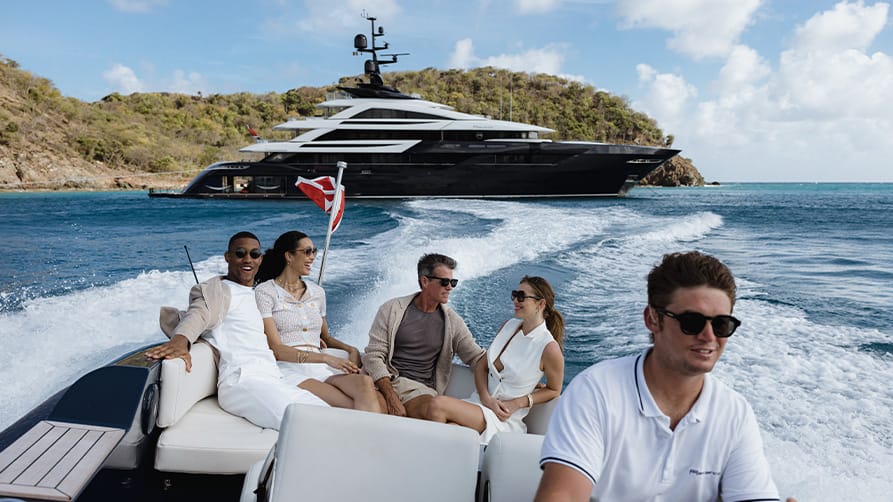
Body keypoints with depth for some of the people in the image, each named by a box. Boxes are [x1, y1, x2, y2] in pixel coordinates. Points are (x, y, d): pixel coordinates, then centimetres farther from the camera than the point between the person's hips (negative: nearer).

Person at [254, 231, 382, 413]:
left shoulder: (317, 292, 22)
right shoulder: (265, 292, 3)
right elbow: (275, 348, -6)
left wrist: (351, 349, 7)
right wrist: (326, 358, -15)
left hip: (321, 369, 5)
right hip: (288, 368, -5)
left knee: (365, 383, -32)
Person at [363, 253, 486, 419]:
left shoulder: (452, 321, 11)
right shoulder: (392, 309, 4)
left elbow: (478, 357, 11)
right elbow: (374, 355, -3)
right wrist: (391, 397, -16)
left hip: (419, 388, 2)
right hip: (382, 380, -2)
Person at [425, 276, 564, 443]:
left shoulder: (549, 348, -11)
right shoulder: (509, 325, 8)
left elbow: (554, 390, 3)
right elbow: (481, 365, 12)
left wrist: (517, 403, -8)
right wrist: (486, 398, -6)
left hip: (506, 418, -5)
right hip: (480, 402, 5)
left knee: (438, 405, -25)